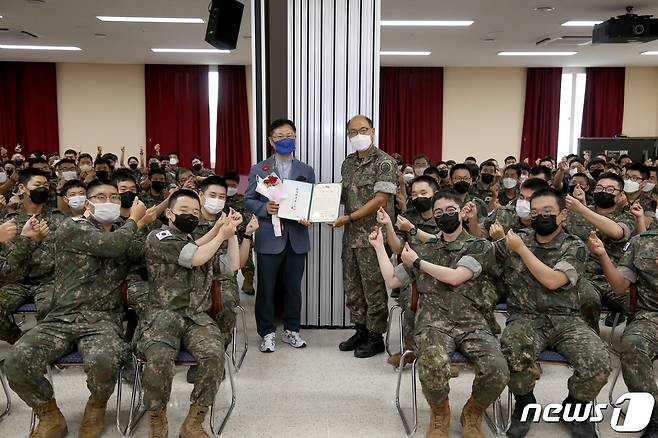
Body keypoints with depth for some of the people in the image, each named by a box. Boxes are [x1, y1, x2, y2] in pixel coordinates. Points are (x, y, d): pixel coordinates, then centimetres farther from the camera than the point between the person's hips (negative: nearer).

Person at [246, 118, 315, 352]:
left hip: (297, 238, 2)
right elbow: (248, 200, 4)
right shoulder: (258, 170, 5)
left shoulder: (306, 171, 10)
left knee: (293, 287, 10)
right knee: (266, 288, 4)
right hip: (269, 238, -2)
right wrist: (264, 208, -15)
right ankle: (267, 333, 18)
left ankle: (291, 330, 25)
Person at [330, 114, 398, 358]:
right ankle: (361, 330, 29)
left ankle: (375, 337, 16)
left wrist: (349, 218, -17)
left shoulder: (384, 162, -10)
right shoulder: (348, 163, 13)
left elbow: (380, 200, -16)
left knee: (374, 287, 2)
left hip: (373, 236, -7)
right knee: (352, 285, 14)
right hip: (351, 235, 8)